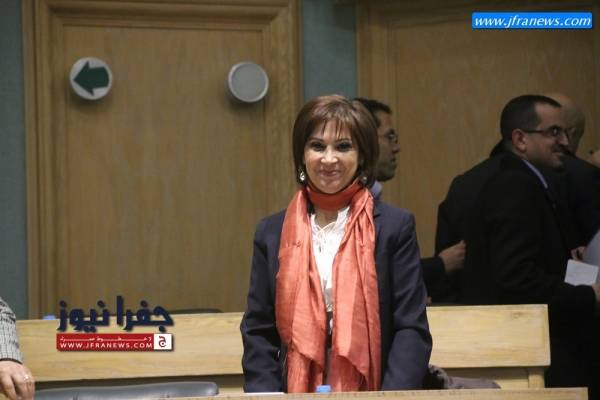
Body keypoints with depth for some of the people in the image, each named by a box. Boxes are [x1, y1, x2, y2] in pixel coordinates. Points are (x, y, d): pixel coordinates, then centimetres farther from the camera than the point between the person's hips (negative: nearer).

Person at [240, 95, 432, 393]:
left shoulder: (394, 227, 3)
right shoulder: (272, 233, 10)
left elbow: (412, 330, -1)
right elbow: (258, 333, 10)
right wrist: (266, 395, -5)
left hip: (369, 392, -1)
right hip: (294, 394, 1)